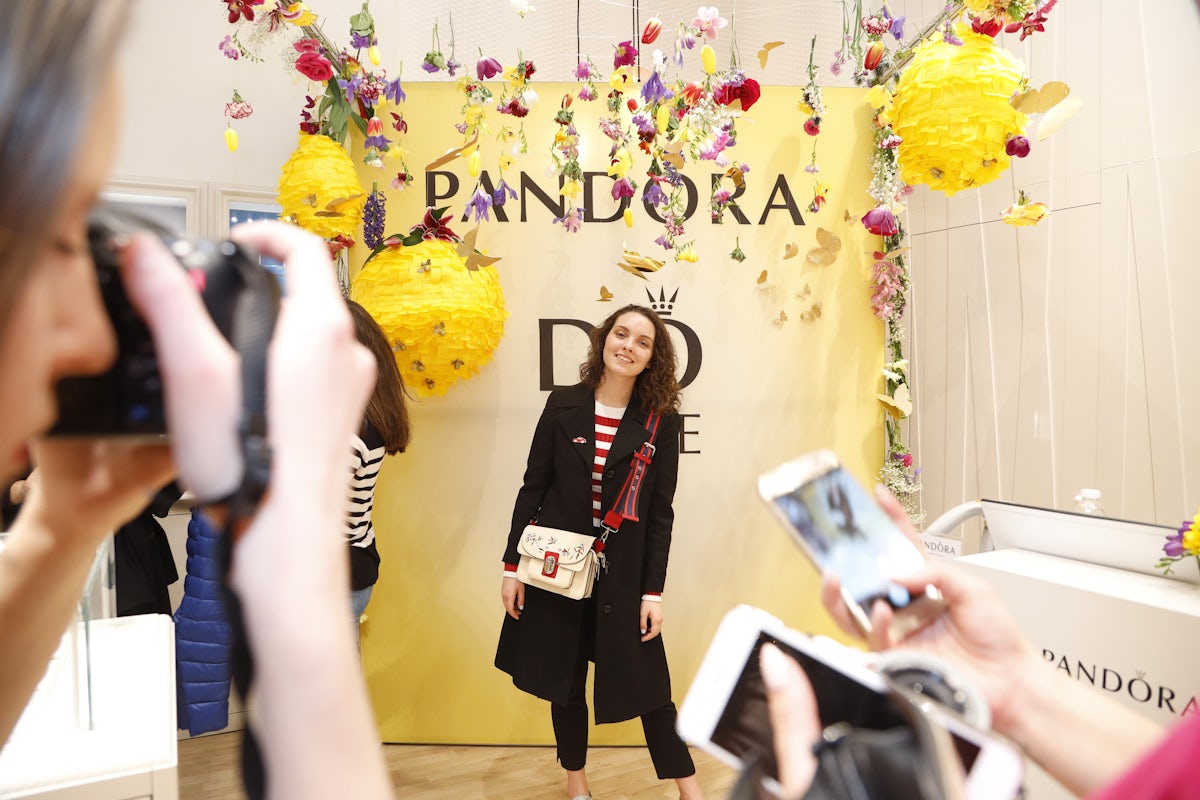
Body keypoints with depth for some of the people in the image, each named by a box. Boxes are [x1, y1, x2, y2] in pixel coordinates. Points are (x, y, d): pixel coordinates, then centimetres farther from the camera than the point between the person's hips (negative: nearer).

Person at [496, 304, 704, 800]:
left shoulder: (660, 422, -5)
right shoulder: (563, 406, -3)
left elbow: (661, 513, -4)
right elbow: (532, 488, 1)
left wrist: (653, 592, -7)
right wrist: (512, 566, -1)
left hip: (624, 573, -1)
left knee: (646, 683, 5)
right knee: (563, 680, 15)